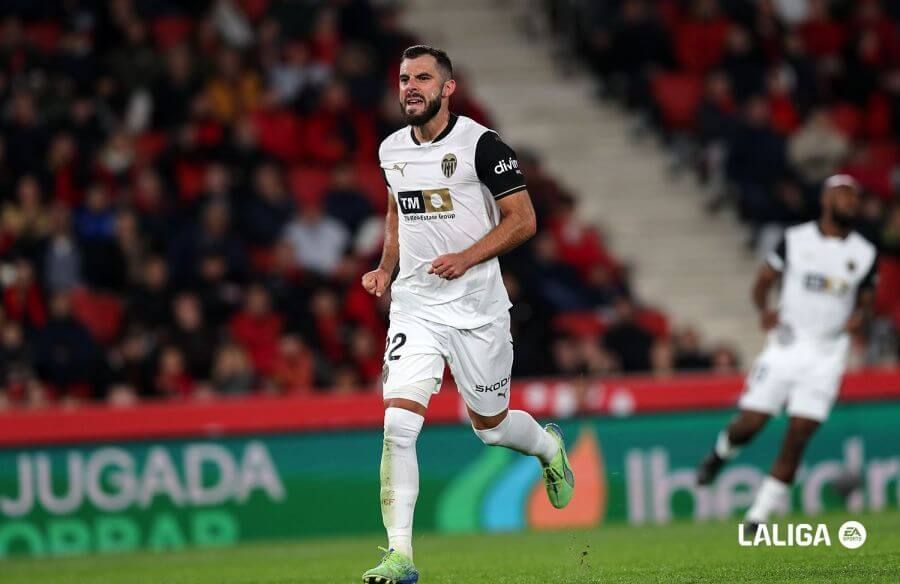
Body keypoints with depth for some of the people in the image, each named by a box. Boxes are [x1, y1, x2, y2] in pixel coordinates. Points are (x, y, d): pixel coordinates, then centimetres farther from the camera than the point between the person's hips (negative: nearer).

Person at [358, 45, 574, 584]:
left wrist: (467, 257, -21)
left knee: (490, 426, 11)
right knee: (399, 424, -14)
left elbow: (523, 220, -9)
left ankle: (549, 446, 48)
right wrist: (386, 269, 11)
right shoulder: (392, 150, 7)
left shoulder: (480, 144, -11)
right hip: (415, 305, 3)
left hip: (476, 306, -3)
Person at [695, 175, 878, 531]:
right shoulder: (796, 240, 1)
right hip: (786, 345, -1)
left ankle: (759, 515, 4)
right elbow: (765, 279, 7)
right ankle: (721, 452, 30)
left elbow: (866, 299, 14)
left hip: (827, 353, 1)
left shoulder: (864, 254, 5)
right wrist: (763, 309, -13)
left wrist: (861, 315, -9)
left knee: (798, 436, -5)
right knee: (750, 423, -6)